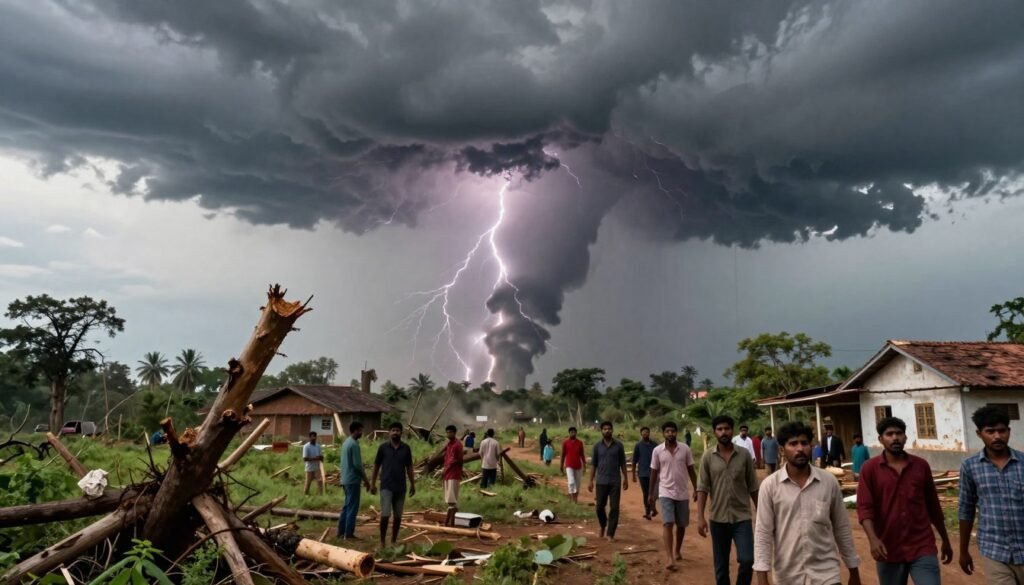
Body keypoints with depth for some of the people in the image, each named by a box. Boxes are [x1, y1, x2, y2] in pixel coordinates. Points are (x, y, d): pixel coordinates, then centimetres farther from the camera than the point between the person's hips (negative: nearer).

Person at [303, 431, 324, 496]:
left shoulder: (318, 446, 6)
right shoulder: (306, 446, -12)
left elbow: (321, 457, 9)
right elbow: (305, 458, -18)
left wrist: (319, 458, -15)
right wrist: (315, 458, -23)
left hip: (317, 468, 5)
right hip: (310, 468, -5)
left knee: (320, 481, -6)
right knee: (308, 483, 5)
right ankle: (305, 495, 20)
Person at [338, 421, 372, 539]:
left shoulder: (346, 442, 13)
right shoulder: (354, 444, -17)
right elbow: (357, 464, -20)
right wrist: (366, 479, -10)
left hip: (345, 479, 9)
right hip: (353, 480, -9)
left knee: (347, 506, 14)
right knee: (352, 507, -3)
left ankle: (341, 532, 18)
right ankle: (348, 534, 0)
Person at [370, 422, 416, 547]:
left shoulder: (406, 448, 3)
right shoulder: (383, 447, -2)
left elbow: (409, 467, 9)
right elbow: (376, 466, 3)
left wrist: (412, 484, 7)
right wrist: (373, 483, 0)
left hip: (401, 487, 3)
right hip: (386, 486, -2)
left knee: (398, 516, 7)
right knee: (385, 515, -7)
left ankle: (394, 541, 20)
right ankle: (382, 541, 8)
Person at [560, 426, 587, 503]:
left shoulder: (580, 443, 4)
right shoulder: (565, 442, -2)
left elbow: (582, 455, 8)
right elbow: (563, 454, 3)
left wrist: (584, 466, 5)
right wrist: (561, 465, 3)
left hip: (578, 466, 3)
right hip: (569, 466, -3)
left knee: (578, 484, 8)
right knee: (571, 483, -15)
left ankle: (576, 500, 20)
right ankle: (572, 500, -13)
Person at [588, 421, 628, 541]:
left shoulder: (618, 445, 1)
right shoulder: (597, 446, 2)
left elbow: (622, 463, 7)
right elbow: (593, 464, 4)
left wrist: (626, 479, 3)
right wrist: (591, 481, 0)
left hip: (615, 481, 0)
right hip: (601, 481, 1)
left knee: (614, 508, -3)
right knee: (600, 506, 5)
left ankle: (610, 533, 6)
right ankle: (603, 526, 32)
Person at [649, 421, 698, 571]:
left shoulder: (685, 449, -3)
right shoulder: (657, 451, -5)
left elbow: (691, 470, 6)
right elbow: (654, 473, 4)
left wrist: (696, 489, 3)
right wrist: (650, 494, 7)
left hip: (683, 493, 2)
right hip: (666, 492, -2)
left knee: (681, 525, 13)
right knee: (667, 524, -13)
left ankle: (677, 550, 36)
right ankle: (670, 559, -16)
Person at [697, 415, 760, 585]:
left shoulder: (745, 454, -2)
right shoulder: (708, 457, -2)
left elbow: (753, 487, 4)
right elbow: (702, 488, -3)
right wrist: (700, 517, -10)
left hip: (742, 517, 0)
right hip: (718, 519, 1)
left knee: (747, 560, -12)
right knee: (721, 566, 9)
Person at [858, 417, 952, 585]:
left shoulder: (921, 466, 5)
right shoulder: (870, 469, -4)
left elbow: (934, 506, 13)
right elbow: (864, 507, -11)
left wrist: (945, 541, 18)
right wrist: (873, 539, -25)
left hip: (922, 548, 1)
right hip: (888, 551, -1)